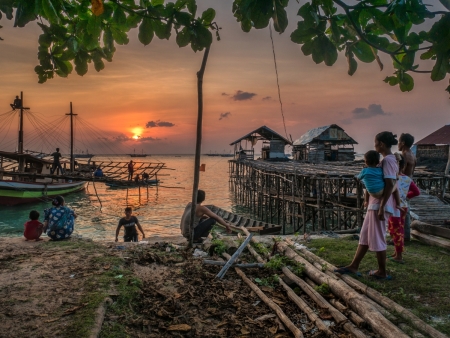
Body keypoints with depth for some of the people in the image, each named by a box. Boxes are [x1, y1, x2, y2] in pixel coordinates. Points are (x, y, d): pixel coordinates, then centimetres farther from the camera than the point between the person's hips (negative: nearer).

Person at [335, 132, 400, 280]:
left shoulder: (388, 160, -16)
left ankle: (382, 272, 14)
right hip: (375, 204, 10)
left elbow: (389, 185, -22)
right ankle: (353, 266, 21)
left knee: (377, 238, 1)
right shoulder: (389, 159, 14)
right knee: (365, 235, 13)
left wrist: (382, 207, -22)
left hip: (379, 205, -10)